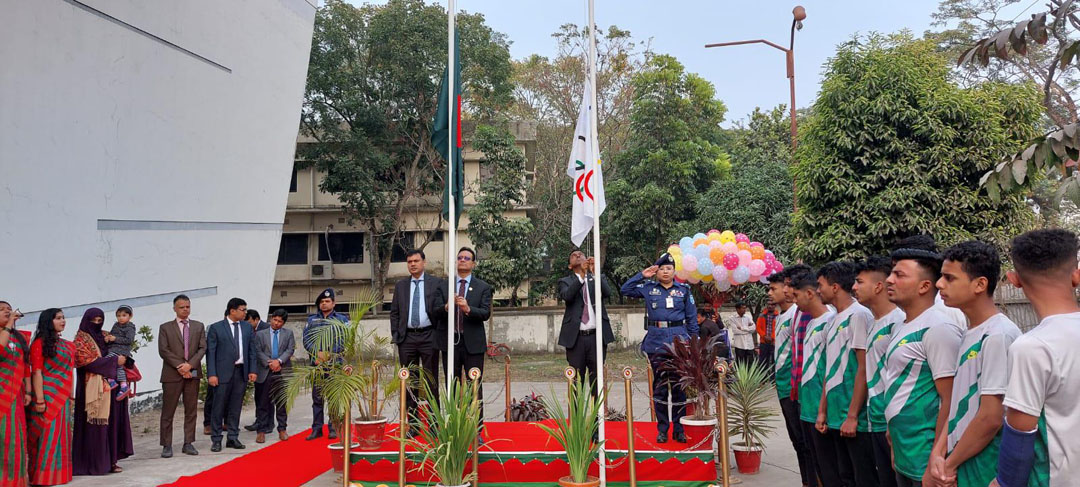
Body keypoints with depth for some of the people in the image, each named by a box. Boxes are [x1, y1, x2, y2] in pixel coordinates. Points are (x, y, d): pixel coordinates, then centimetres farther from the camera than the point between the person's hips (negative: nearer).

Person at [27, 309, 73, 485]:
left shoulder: (67, 345, 15)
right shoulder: (40, 343, -6)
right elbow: (37, 372, -12)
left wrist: (69, 396, 17)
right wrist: (40, 399, -18)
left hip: (63, 397, 7)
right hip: (47, 396, -7)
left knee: (60, 436, 10)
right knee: (47, 435, -4)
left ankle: (57, 474, 17)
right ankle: (42, 476, 2)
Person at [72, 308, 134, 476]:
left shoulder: (105, 337, 18)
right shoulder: (81, 339, -1)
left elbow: (118, 353, 24)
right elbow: (87, 361, -13)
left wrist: (124, 360, 2)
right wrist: (114, 361, -14)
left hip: (110, 386, 6)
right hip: (92, 387, -6)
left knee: (112, 422, 4)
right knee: (94, 425, -6)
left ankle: (109, 460, 8)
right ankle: (93, 463, -1)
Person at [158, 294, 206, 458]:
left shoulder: (199, 326, 11)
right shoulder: (165, 327, 4)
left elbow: (202, 348, 3)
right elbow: (163, 350, -5)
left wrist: (190, 365, -11)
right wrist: (180, 366, -13)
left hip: (193, 373, 2)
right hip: (172, 374, -2)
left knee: (191, 411, 5)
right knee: (168, 412, 0)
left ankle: (188, 443, 12)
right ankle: (167, 445, 6)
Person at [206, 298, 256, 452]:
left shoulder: (247, 328, 10)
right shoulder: (216, 328, -3)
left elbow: (251, 351, 11)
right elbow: (210, 352, -5)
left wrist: (252, 370, 3)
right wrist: (211, 374, -12)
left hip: (241, 372, 4)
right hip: (223, 372, -4)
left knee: (235, 407, 9)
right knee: (219, 407, 1)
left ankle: (233, 438, 16)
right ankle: (216, 439, 10)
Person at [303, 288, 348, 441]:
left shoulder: (342, 319, 7)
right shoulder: (311, 320, 14)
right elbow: (306, 339, 6)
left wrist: (328, 354, -12)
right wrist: (318, 353, -10)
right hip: (316, 364, 2)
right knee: (317, 396, 5)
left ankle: (333, 428, 5)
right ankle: (317, 428, 11)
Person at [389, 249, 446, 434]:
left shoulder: (437, 283, 3)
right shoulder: (400, 285, 12)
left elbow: (442, 310, 1)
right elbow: (394, 312, 13)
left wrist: (445, 308, -22)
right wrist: (396, 335, 3)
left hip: (428, 337, -3)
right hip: (406, 338, 3)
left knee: (431, 381, 1)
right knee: (409, 382, 6)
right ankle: (412, 424, 13)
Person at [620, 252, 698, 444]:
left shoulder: (684, 290, 7)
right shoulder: (648, 288, 8)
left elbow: (692, 318, 9)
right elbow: (625, 290, 5)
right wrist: (642, 275, 0)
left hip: (679, 341, 0)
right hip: (656, 342, 0)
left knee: (679, 385, 2)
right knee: (660, 385, 4)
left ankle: (678, 428, 11)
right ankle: (662, 428, 12)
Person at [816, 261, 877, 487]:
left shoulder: (859, 315, -12)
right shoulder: (832, 321, 12)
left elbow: (864, 369, -16)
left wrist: (852, 416, -17)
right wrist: (822, 411, 13)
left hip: (855, 418, -8)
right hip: (836, 416, 8)